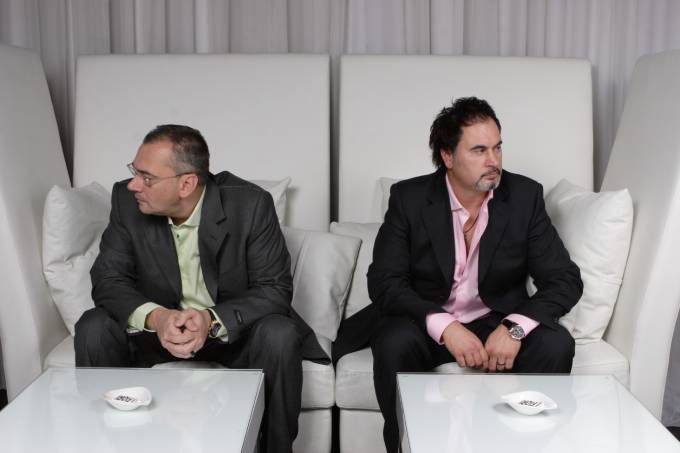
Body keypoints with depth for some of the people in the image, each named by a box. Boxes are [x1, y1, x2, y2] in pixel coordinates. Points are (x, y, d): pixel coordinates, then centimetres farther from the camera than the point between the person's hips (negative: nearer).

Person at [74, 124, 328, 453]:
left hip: (231, 327, -2)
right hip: (156, 326, 3)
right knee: (93, 329, -21)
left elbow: (275, 288, -19)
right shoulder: (127, 201, -13)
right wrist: (154, 316, -33)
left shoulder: (250, 204, -21)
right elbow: (107, 279, -11)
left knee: (279, 336, -31)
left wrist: (212, 320, -36)